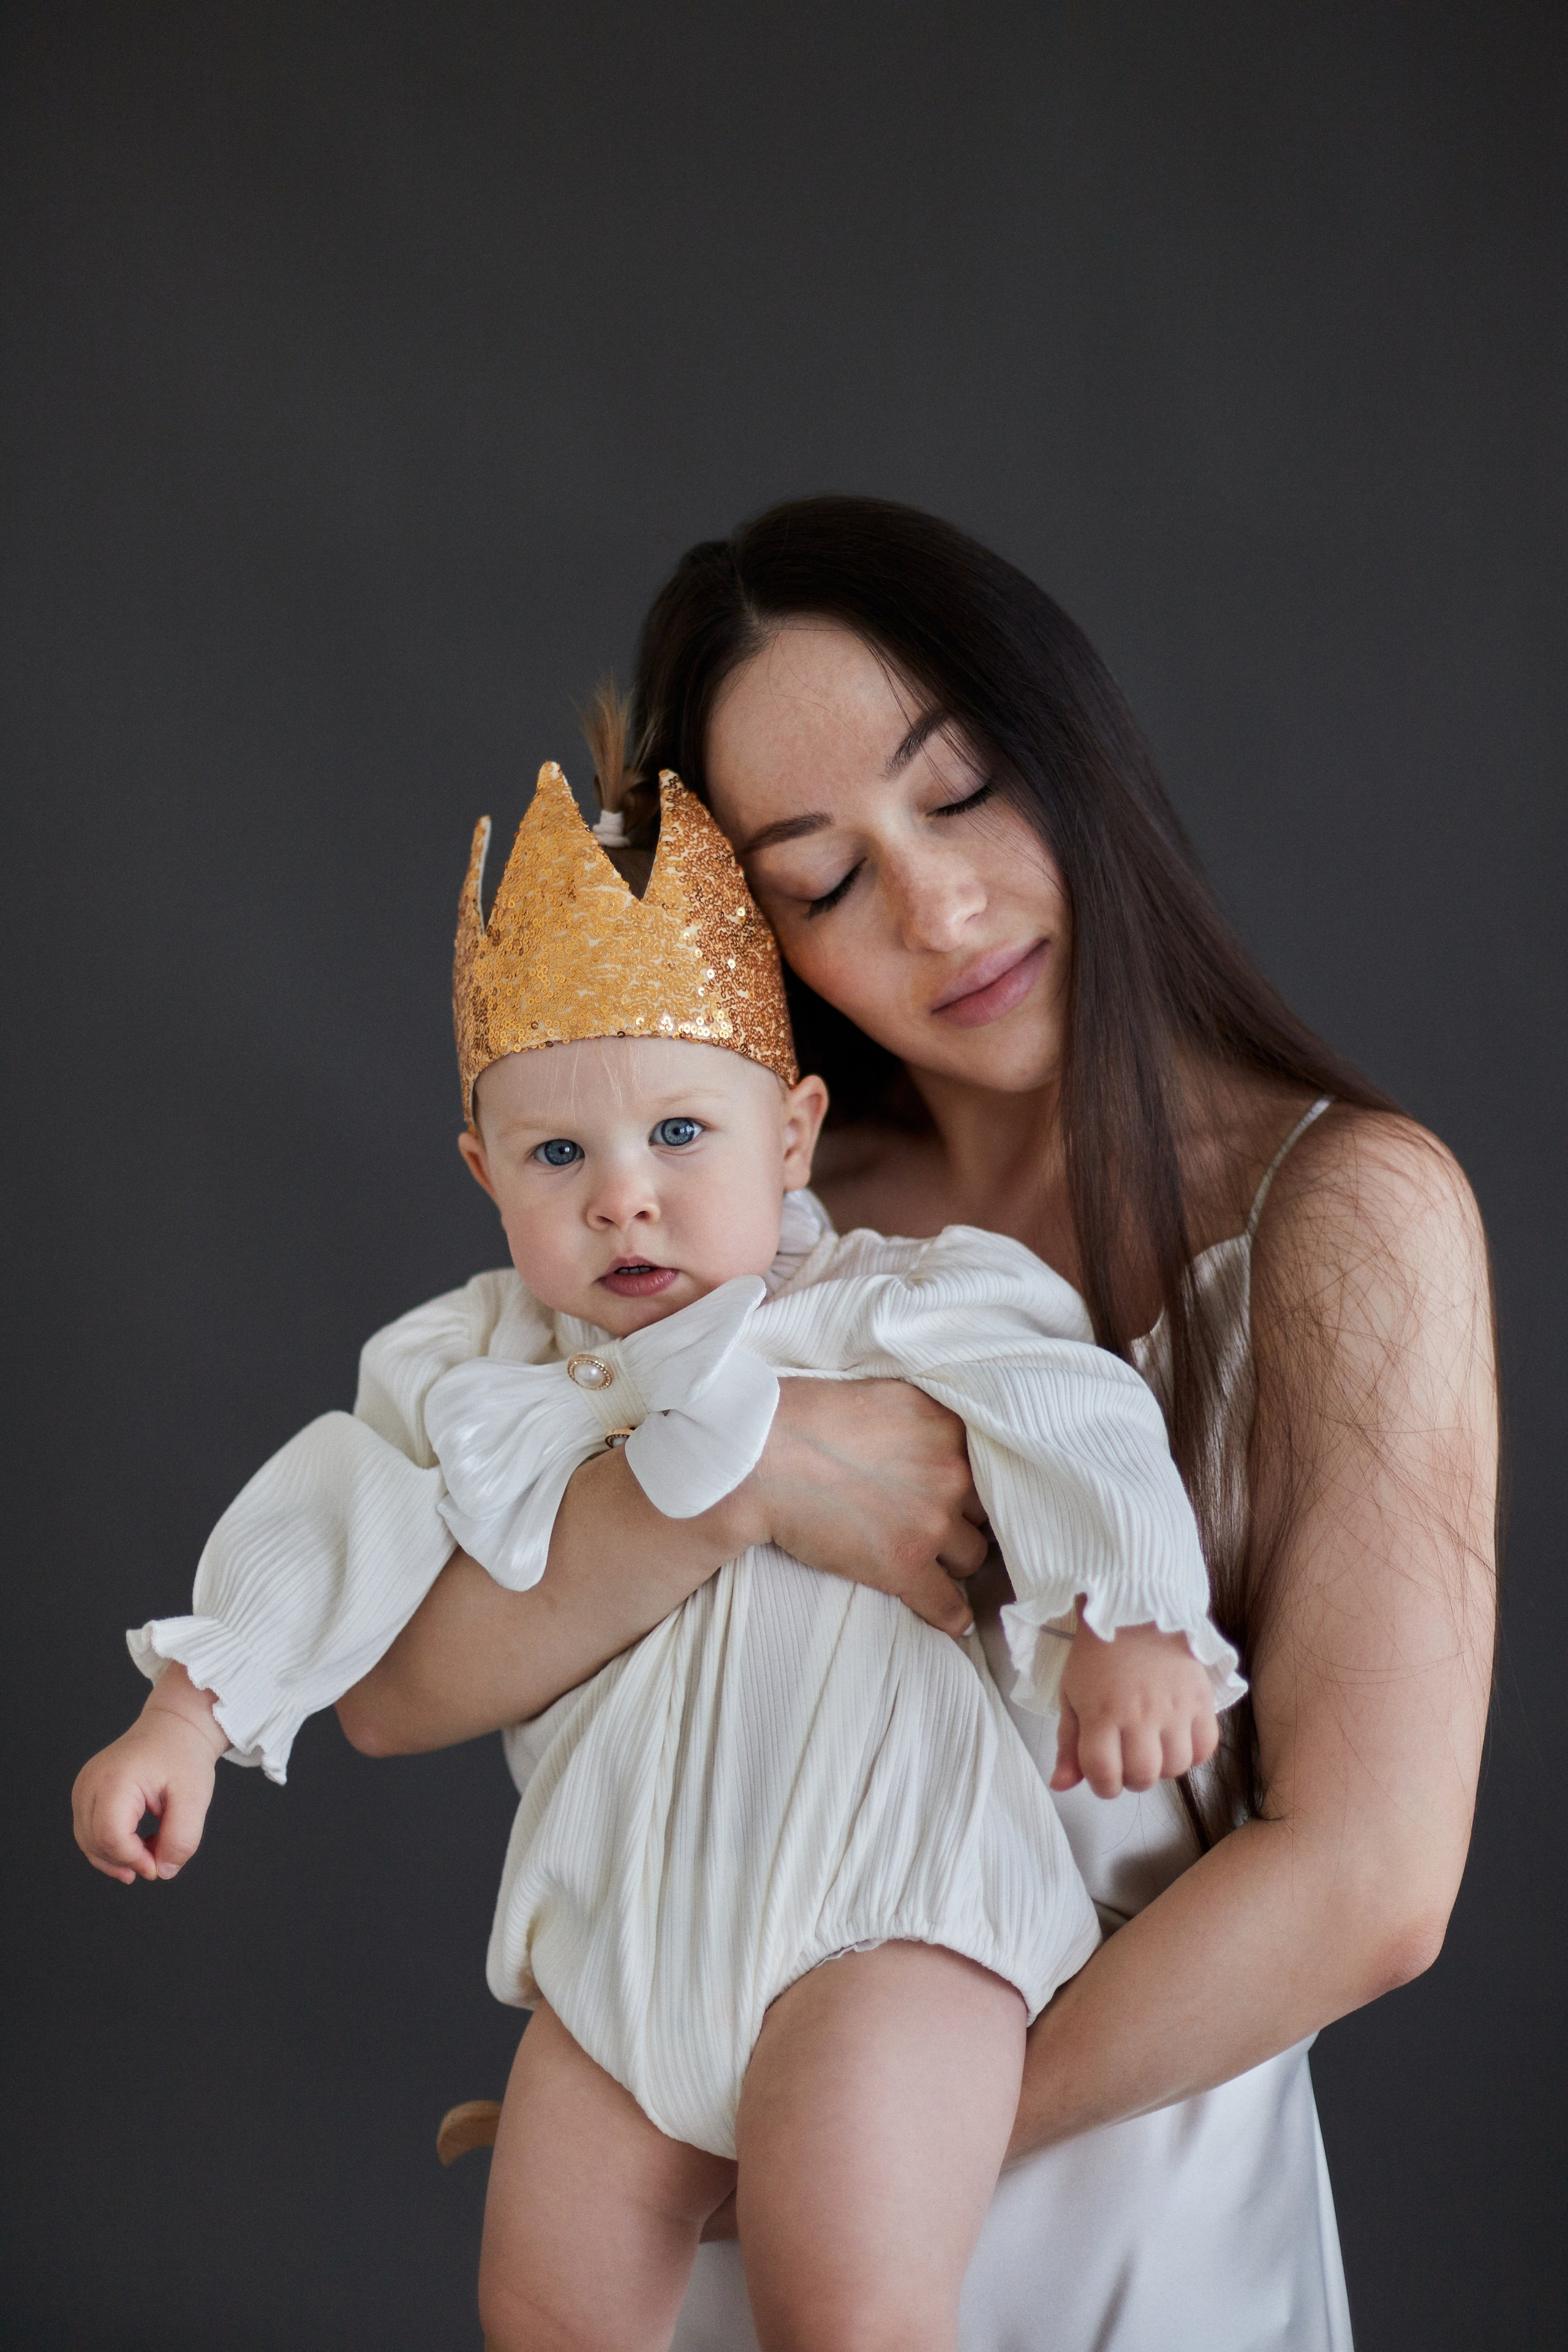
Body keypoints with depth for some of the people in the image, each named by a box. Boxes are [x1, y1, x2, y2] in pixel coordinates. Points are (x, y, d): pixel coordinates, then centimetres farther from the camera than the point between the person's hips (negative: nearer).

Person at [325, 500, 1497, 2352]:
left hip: (1136, 2195, -4)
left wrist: (873, 2142, -16)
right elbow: (399, 1687, -10)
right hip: (754, 2194, 4)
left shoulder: (1346, 1209, -16)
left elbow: (1366, 1886, -22)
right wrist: (740, 1466, -25)